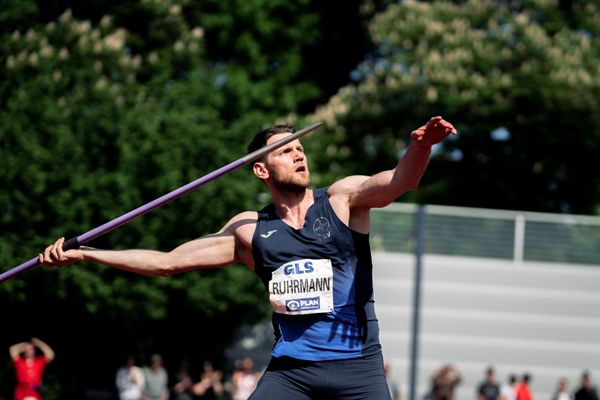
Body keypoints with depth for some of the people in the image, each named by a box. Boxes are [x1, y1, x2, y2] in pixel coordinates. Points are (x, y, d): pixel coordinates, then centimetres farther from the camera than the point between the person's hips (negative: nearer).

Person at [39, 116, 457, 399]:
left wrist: (420, 148, -40)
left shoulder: (342, 199, 2)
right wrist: (82, 254, 9)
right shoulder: (249, 230, 8)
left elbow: (398, 182, -17)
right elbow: (167, 261, 11)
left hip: (356, 366, -2)